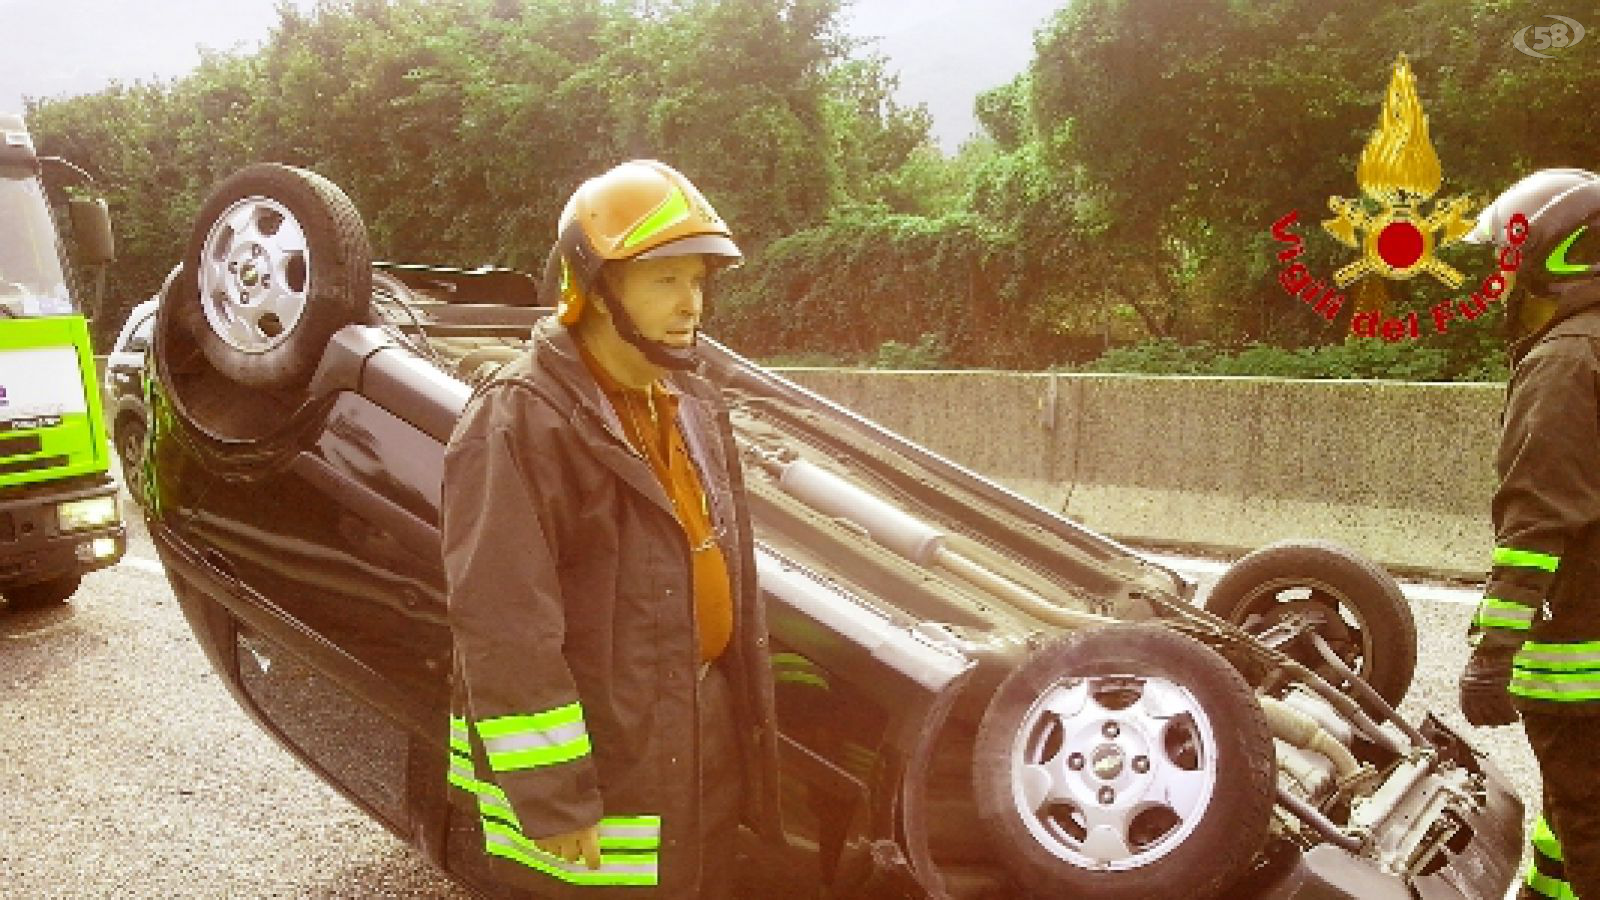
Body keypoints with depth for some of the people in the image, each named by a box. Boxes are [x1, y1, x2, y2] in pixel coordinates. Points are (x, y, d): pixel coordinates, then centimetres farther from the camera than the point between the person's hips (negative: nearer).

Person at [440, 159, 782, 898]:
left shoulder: (696, 407, 9)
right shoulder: (518, 421, -19)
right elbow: (504, 631, -23)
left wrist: (747, 736, 17)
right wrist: (549, 798, -21)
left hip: (703, 750, 8)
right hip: (593, 773, -8)